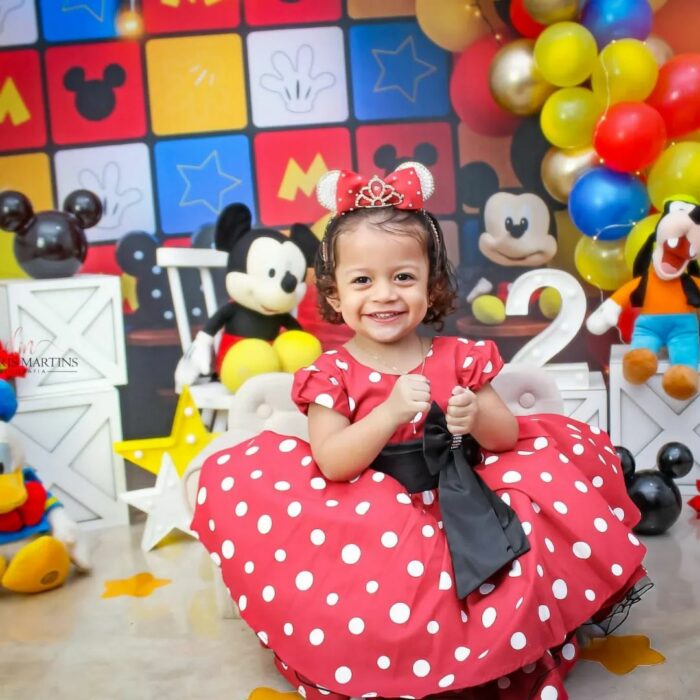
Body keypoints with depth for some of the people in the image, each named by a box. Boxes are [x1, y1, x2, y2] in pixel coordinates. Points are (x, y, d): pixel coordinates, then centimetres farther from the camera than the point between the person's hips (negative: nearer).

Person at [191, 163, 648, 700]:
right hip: (368, 529, -2)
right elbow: (332, 464, -16)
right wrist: (391, 411, -28)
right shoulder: (333, 372, -5)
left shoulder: (459, 357, 3)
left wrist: (478, 419, -18)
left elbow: (507, 437, 5)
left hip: (463, 511, 3)